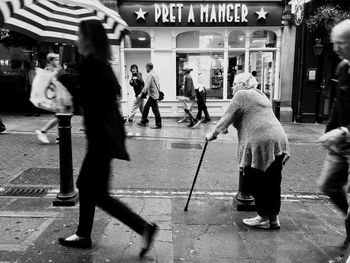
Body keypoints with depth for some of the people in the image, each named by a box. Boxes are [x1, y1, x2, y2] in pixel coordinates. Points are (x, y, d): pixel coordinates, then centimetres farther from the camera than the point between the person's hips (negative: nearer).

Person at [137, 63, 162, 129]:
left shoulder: (150, 75, -16)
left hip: (153, 95, -10)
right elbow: (158, 84, 17)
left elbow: (146, 86, -22)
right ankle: (144, 121, 25)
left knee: (155, 110, -4)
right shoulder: (155, 74, 12)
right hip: (155, 94, 10)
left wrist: (141, 94, -20)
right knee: (146, 108, 17)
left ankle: (158, 125, 2)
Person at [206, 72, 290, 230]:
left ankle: (263, 218, 14)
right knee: (272, 182, 13)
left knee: (257, 183, 4)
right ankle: (273, 218, 22)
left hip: (260, 143, -8)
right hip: (279, 139, 9)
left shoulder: (241, 95, 1)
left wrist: (213, 134, 11)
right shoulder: (261, 96, 27)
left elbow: (227, 118, -1)